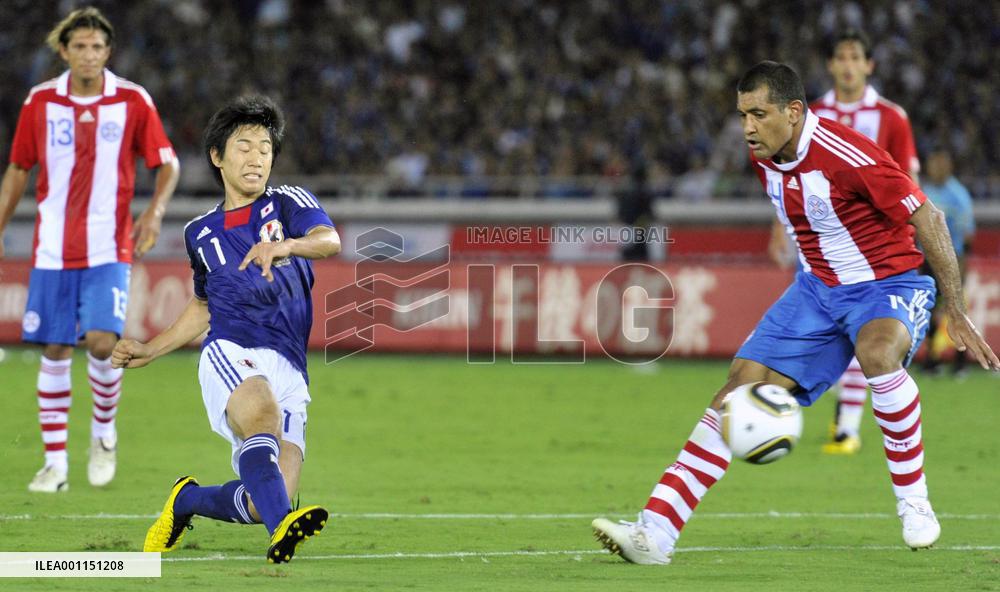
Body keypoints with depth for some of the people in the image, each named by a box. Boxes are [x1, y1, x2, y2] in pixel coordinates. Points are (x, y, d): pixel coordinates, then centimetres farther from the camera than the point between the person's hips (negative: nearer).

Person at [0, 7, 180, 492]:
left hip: (109, 250, -2)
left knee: (102, 342, -16)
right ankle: (55, 462, 10)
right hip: (52, 249, 2)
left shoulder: (133, 101, -2)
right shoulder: (40, 102, 2)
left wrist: (154, 213, -9)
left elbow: (168, 164, 7)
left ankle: (104, 430, 11)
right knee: (54, 351, 2)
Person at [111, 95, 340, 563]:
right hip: (230, 354, 0)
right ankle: (281, 527, -57)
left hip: (288, 372, 0)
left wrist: (284, 245, -35)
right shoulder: (201, 233, 19)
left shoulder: (289, 203, 9)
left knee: (263, 504, -14)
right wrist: (149, 350, 25)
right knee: (263, 412, -38)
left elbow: (329, 241, -14)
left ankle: (188, 499, 18)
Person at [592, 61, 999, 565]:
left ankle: (914, 503, -23)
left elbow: (928, 220, -19)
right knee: (742, 385, -8)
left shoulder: (847, 156, -26)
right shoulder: (763, 159, -2)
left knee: (876, 352, -40)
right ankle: (654, 533, -13)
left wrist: (955, 312, -17)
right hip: (817, 289, 7)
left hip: (891, 285, -7)